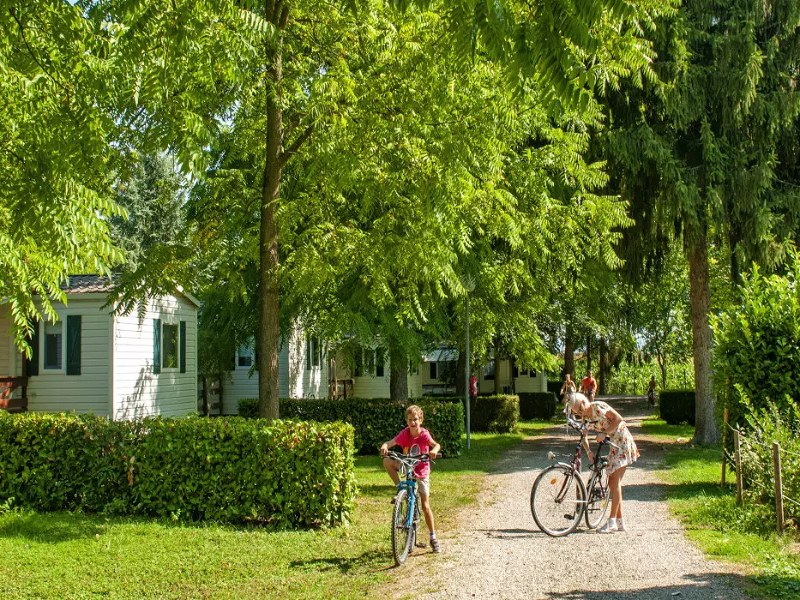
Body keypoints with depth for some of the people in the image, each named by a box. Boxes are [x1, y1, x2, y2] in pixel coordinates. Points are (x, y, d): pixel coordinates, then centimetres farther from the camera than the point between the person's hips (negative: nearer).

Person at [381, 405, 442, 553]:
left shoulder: (424, 434, -19)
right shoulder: (405, 434, -14)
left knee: (425, 506, -4)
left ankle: (433, 538, 10)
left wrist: (434, 450, -58)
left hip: (422, 471, -2)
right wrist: (384, 447, -49)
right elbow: (390, 442, -26)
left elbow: (436, 445, -34)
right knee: (387, 461, -26)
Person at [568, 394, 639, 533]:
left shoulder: (598, 407, -17)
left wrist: (604, 433, -22)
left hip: (623, 442, -9)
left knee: (615, 482, -12)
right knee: (612, 483, 7)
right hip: (615, 445, 9)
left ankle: (612, 522, -13)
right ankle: (620, 522, 12)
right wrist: (588, 451, -5)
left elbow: (618, 418, -21)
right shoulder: (585, 417, 7)